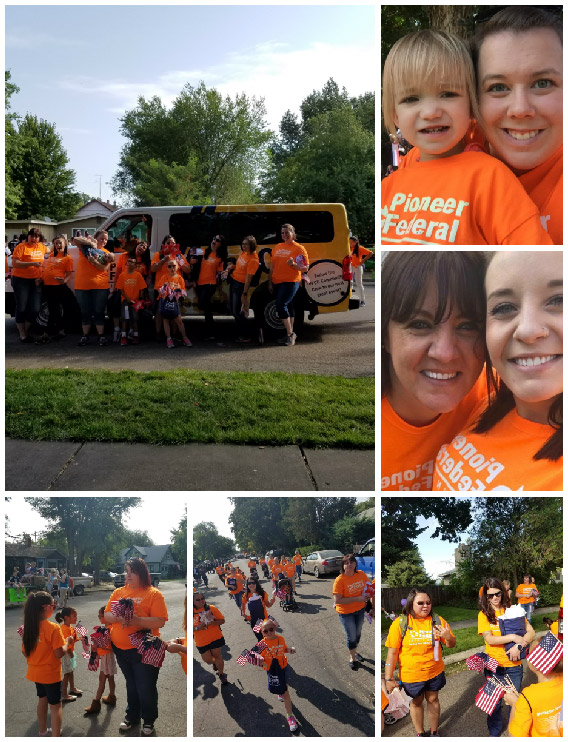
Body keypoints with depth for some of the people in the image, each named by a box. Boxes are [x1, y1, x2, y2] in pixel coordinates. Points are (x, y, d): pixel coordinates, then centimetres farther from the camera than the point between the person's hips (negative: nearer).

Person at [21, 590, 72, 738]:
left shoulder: (29, 626, -5)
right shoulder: (53, 628, -24)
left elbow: (24, 651, 3)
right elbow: (59, 653, -22)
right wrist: (67, 641, -6)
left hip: (35, 672, 7)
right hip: (51, 674, -7)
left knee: (42, 699, 25)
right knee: (55, 705, 6)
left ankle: (43, 731, 40)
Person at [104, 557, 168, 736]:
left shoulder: (153, 594, -10)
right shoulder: (118, 592, 7)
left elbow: (160, 621, -16)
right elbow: (106, 616, 6)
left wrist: (137, 620, -29)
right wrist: (118, 617, -15)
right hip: (120, 649, 5)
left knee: (146, 688, 3)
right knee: (131, 685, 20)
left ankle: (149, 721, 22)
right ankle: (132, 716, 37)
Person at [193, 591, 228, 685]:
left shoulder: (211, 608, -9)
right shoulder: (192, 612, -7)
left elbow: (222, 620, -7)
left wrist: (211, 623, -23)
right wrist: (197, 628, -21)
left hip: (215, 638, -1)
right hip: (201, 642, 1)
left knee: (217, 656, 4)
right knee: (207, 659, 6)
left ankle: (222, 675, 27)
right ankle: (215, 662, 44)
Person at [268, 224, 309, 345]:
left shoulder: (299, 248, -3)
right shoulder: (277, 247, 14)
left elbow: (305, 268, -5)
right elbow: (272, 266, 18)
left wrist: (294, 264, -23)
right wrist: (270, 282, 14)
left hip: (291, 282, -6)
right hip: (277, 283, 6)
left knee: (281, 305, -18)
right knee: (288, 307, 12)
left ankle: (290, 334, -11)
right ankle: (290, 334, 20)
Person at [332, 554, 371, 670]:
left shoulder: (361, 574, -11)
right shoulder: (339, 580, -26)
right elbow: (337, 600, -29)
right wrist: (357, 599, -31)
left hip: (360, 609, 5)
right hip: (346, 612, -5)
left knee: (358, 633, 24)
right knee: (351, 636, 7)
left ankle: (354, 651, 51)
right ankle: (352, 658, 34)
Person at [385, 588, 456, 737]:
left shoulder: (437, 621, -8)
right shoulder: (400, 623, -14)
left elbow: (451, 645, 1)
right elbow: (392, 652, -11)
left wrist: (448, 637, -23)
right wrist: (389, 679, -11)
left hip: (435, 672, 2)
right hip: (411, 674, -1)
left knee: (433, 699, 17)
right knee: (416, 702, 16)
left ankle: (434, 732, 38)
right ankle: (420, 733, 38)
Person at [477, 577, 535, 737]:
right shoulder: (484, 614, -5)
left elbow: (531, 632, -5)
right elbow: (489, 639, -15)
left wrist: (518, 646, -20)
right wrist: (513, 637, -22)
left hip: (514, 665, 1)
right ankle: (494, 732, 33)